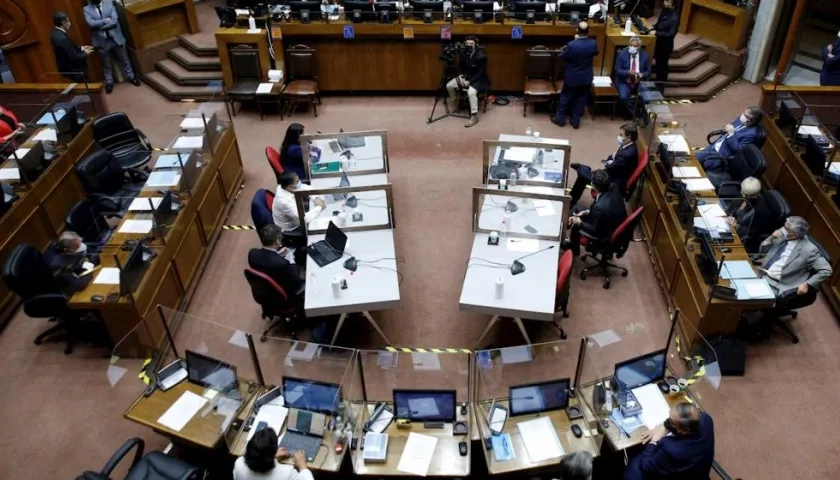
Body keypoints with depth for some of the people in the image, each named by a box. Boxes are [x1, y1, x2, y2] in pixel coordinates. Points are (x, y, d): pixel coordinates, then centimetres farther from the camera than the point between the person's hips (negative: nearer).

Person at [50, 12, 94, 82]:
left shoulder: (55, 34, 0)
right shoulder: (62, 38, -31)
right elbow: (74, 57, -27)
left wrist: (80, 48, 9)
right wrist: (85, 54, -11)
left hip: (67, 68, 10)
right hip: (73, 71, -10)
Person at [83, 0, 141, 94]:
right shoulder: (86, 9, -2)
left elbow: (114, 21, -15)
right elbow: (91, 23, -19)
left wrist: (99, 25, -16)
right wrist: (106, 20, -19)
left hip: (116, 38, 0)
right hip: (102, 41, 0)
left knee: (124, 60, 16)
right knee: (107, 65, 14)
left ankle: (131, 77, 37)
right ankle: (109, 82, 32)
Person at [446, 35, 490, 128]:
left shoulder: (481, 56, -22)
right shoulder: (463, 54, -2)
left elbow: (481, 73, -21)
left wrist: (469, 82, -25)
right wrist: (461, 77, -9)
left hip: (478, 80, -7)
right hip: (465, 77, 7)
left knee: (471, 92, -35)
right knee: (449, 86, -4)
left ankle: (474, 116, -25)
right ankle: (455, 103, 20)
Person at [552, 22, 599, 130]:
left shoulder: (572, 44, -26)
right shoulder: (593, 43, -14)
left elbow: (562, 56, -9)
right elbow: (595, 53, 7)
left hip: (572, 77, -3)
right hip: (586, 78, 3)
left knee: (565, 97, 15)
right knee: (581, 99, 16)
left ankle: (560, 119, 26)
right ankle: (576, 121, 25)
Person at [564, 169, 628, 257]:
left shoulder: (600, 207, -41)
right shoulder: (612, 187, -18)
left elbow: (595, 230, -24)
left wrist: (579, 222, -11)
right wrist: (587, 211, -1)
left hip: (608, 236, -8)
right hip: (615, 225, 8)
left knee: (575, 224, 11)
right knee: (576, 209, 15)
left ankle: (574, 249, 41)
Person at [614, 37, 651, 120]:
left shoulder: (645, 55, 2)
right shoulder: (622, 54, -4)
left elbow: (648, 71, 8)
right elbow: (617, 70, -6)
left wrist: (642, 74, -15)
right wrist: (628, 72, -24)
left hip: (640, 82, 1)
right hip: (625, 82, -1)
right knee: (623, 97, -30)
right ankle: (632, 114, -5)